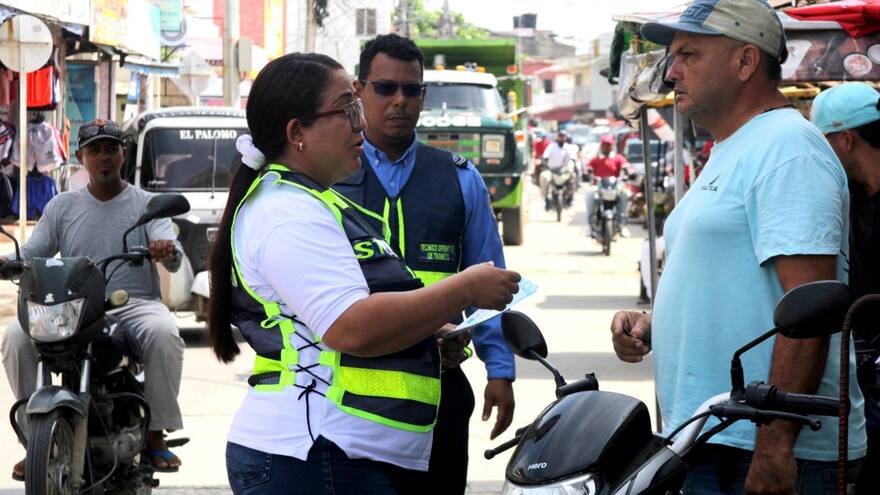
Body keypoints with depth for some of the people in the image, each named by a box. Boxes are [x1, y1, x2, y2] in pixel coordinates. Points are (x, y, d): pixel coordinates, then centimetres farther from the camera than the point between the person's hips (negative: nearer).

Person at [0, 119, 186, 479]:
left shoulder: (146, 204, 9)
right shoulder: (62, 207, 16)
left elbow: (173, 259, -5)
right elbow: (32, 253, 9)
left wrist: (167, 251, -31)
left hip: (135, 304, -2)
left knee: (163, 334, -36)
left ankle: (156, 435, -21)